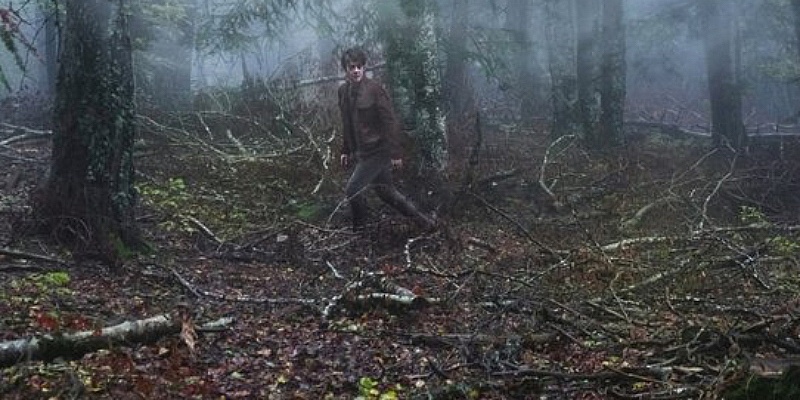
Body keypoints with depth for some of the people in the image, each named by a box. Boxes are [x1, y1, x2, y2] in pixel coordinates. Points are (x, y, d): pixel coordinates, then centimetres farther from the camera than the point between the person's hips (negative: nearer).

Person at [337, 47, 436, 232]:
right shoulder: (343, 91, 7)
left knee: (352, 190, -10)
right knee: (386, 191, 13)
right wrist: (346, 151, 19)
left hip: (377, 151, -8)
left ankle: (359, 229, 13)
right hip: (361, 153, 8)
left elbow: (390, 123, -15)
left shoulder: (374, 90, -15)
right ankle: (423, 220, 25)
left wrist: (396, 153, -17)